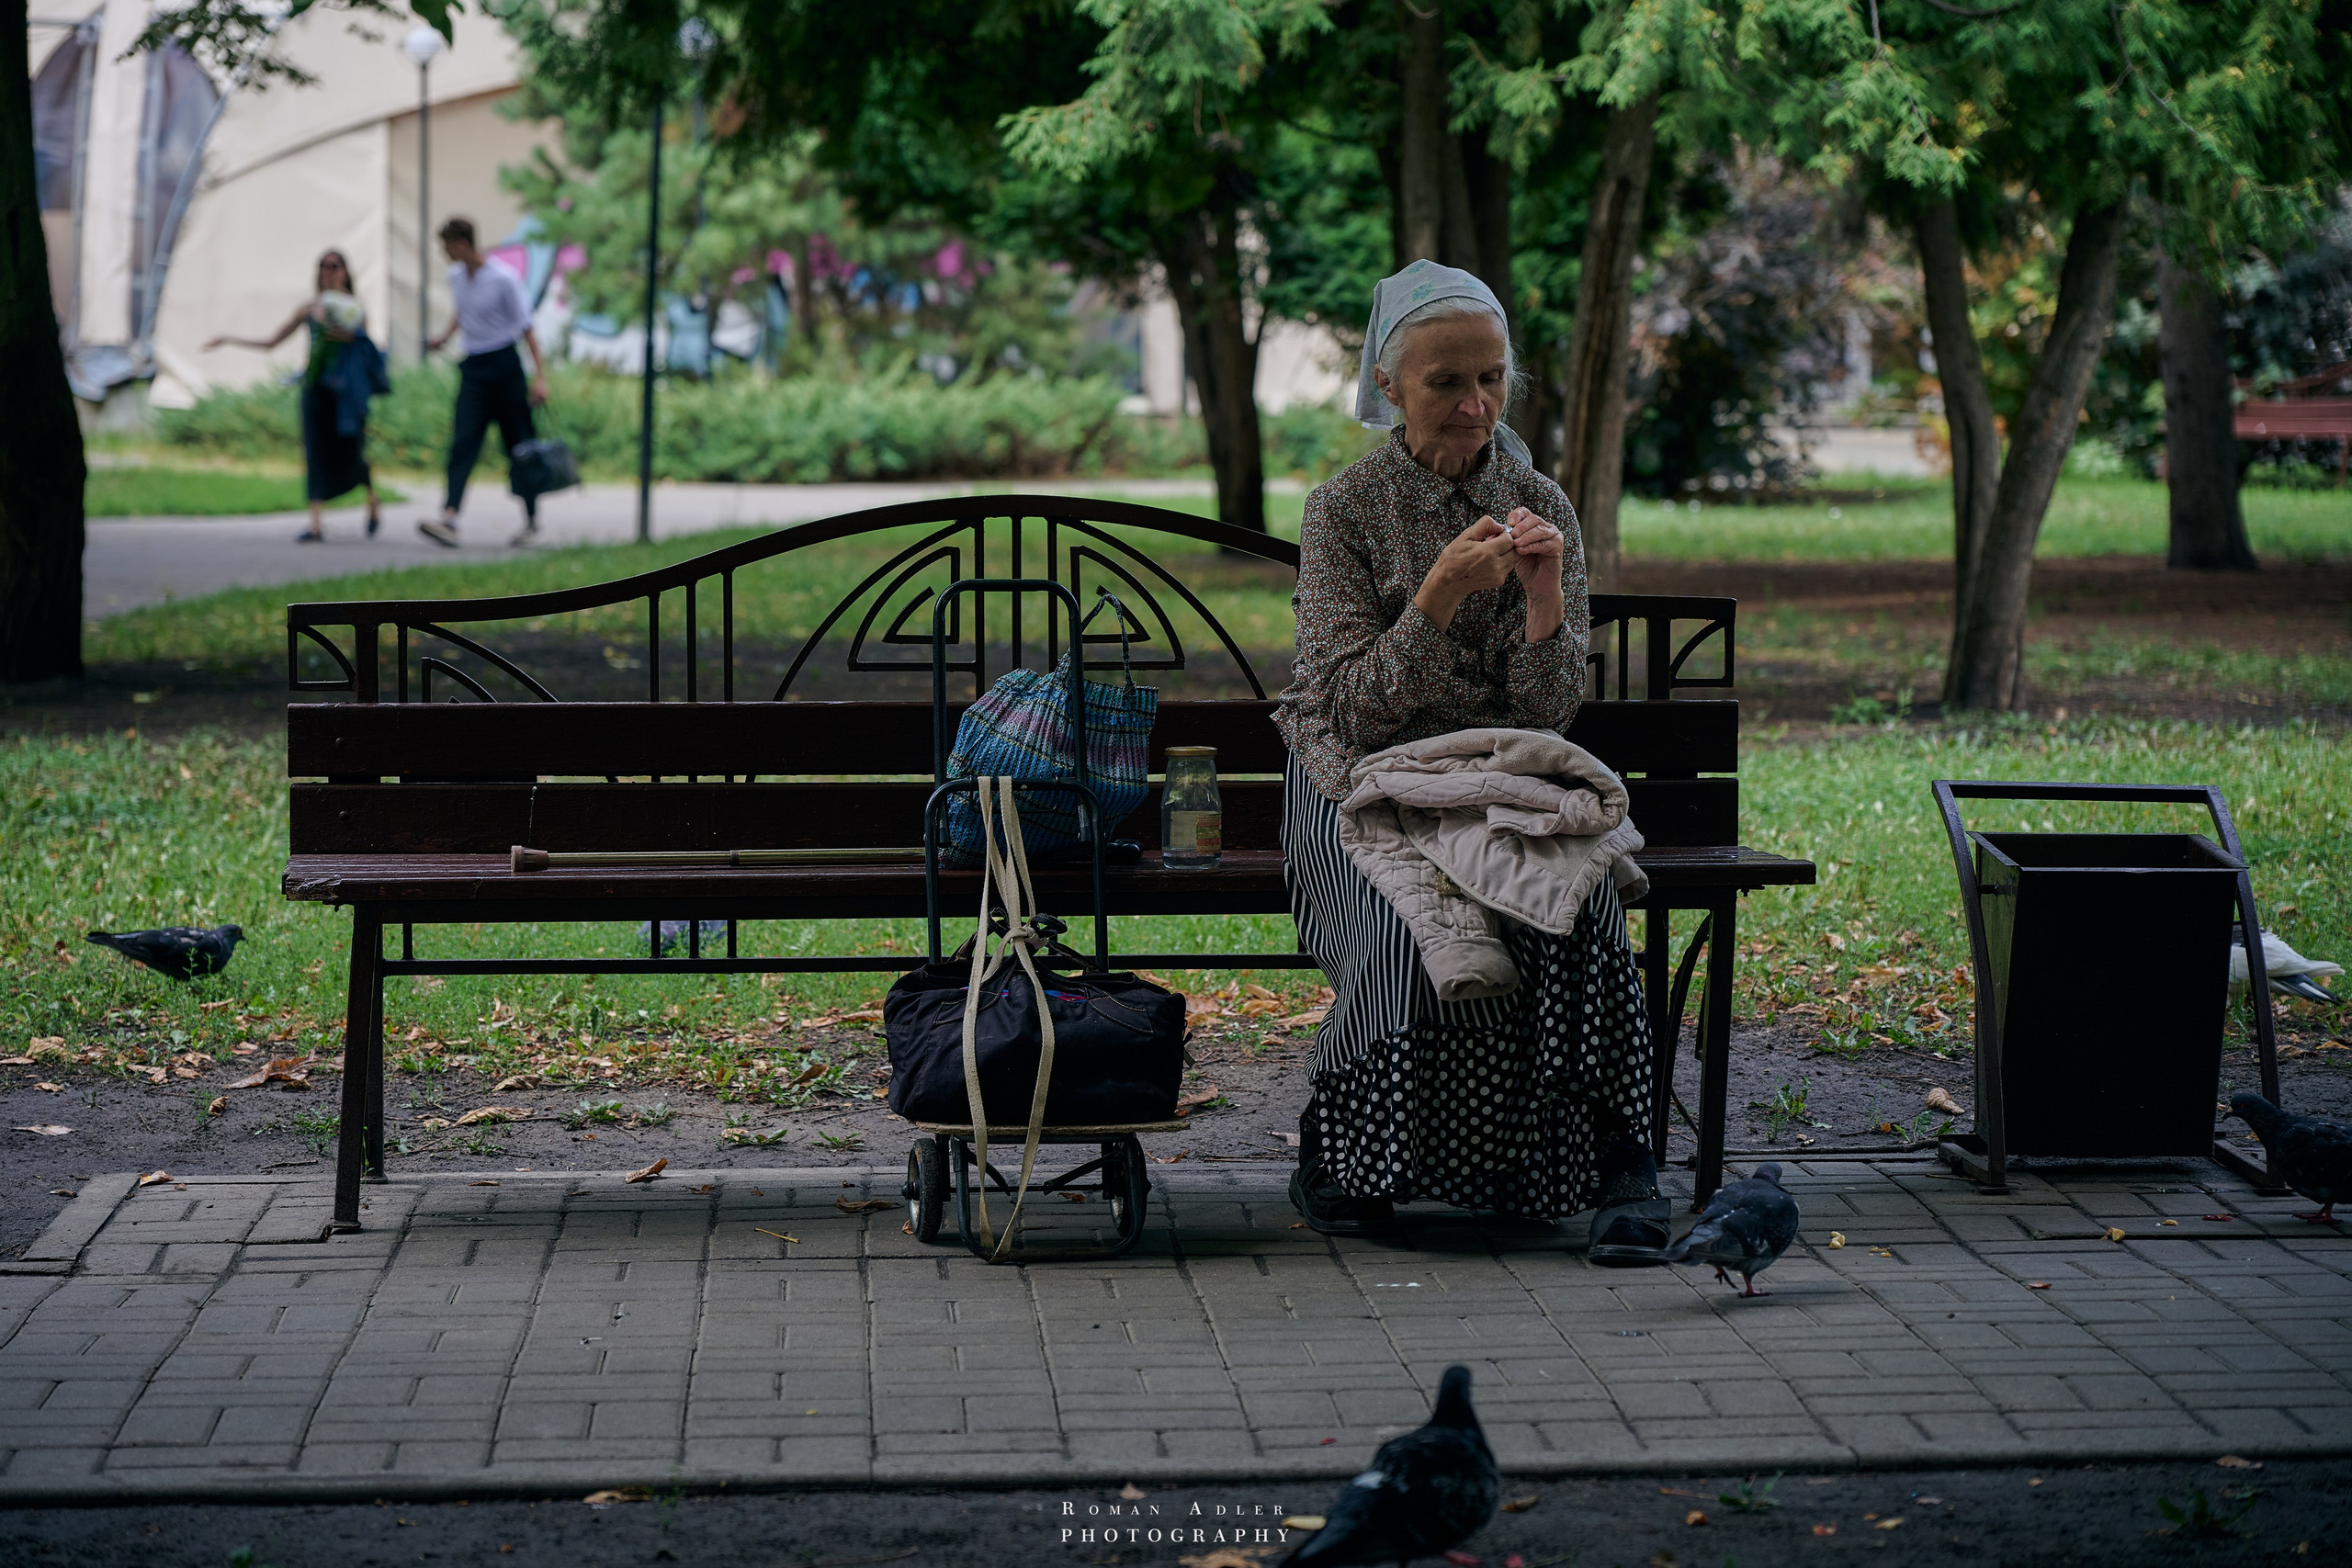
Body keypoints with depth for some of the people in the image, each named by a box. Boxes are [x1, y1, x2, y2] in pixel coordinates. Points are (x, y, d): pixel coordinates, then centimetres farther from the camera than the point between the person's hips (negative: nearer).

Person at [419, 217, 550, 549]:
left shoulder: (504, 280, -13)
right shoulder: (455, 277, 7)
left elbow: (526, 328, -9)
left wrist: (539, 376, -13)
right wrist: (445, 336, 8)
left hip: (504, 365, -5)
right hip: (473, 366, 5)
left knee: (518, 446, 4)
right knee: (462, 443, -9)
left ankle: (531, 520, 17)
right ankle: (449, 521, -21)